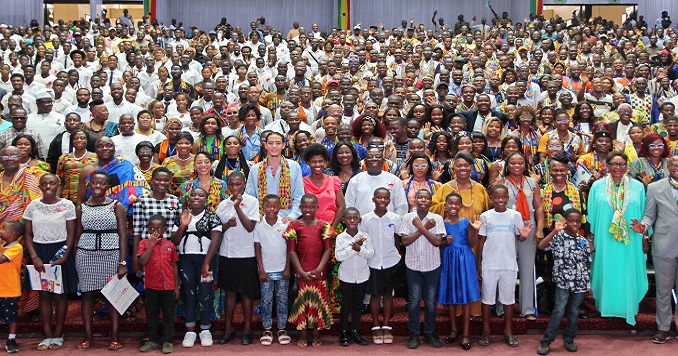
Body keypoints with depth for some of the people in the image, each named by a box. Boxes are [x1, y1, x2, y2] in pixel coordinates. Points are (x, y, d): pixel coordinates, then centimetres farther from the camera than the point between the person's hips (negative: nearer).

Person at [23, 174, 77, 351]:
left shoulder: (67, 205, -3)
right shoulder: (33, 206, 3)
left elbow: (71, 233, -2)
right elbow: (28, 234, 4)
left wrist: (64, 256, -13)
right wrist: (35, 257, -8)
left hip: (61, 251, -2)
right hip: (39, 252, 2)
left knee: (60, 294, 4)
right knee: (44, 294, 5)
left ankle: (58, 335, 14)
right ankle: (48, 335, 12)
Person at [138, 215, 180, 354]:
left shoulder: (170, 245, 2)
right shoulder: (144, 244, 0)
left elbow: (174, 266, 7)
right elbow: (143, 262, -14)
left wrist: (176, 287, 5)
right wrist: (151, 244, -16)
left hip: (168, 286, 0)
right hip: (151, 286, 0)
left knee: (168, 314, 5)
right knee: (151, 314, 10)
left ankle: (167, 341, 14)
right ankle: (153, 340, 20)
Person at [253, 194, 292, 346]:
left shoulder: (285, 224, -4)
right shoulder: (259, 225, -4)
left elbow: (289, 247, 1)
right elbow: (257, 248, 0)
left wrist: (287, 268, -3)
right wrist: (261, 270, -3)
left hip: (282, 270, 0)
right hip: (266, 270, 0)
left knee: (282, 300, 6)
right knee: (266, 301, 5)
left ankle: (282, 329, 16)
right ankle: (267, 330, 14)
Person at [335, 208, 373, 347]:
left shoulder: (365, 236, -3)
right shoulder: (340, 237, -7)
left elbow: (371, 254, -8)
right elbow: (338, 256, -15)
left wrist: (360, 249, -23)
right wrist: (352, 248, -23)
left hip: (362, 276, 2)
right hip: (346, 276, -2)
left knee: (358, 305, 10)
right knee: (346, 305, 5)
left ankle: (355, 331, 20)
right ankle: (344, 332, 16)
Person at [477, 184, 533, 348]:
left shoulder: (515, 215, 1)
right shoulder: (485, 216, 1)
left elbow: (519, 238, 3)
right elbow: (481, 240, 5)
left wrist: (524, 236, -21)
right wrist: (478, 263, 3)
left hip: (509, 264, 0)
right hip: (489, 264, 0)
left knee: (508, 298, 7)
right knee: (487, 298, 7)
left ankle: (508, 332, 18)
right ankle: (486, 331, 18)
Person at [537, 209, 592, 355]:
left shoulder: (583, 241, 6)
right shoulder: (558, 237, -7)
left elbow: (585, 264, 13)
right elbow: (541, 246, -24)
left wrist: (589, 285, 12)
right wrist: (555, 231, -33)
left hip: (580, 283, 4)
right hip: (563, 282, -4)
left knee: (574, 312, 10)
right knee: (559, 310, -11)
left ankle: (569, 339, 26)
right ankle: (546, 342, -4)